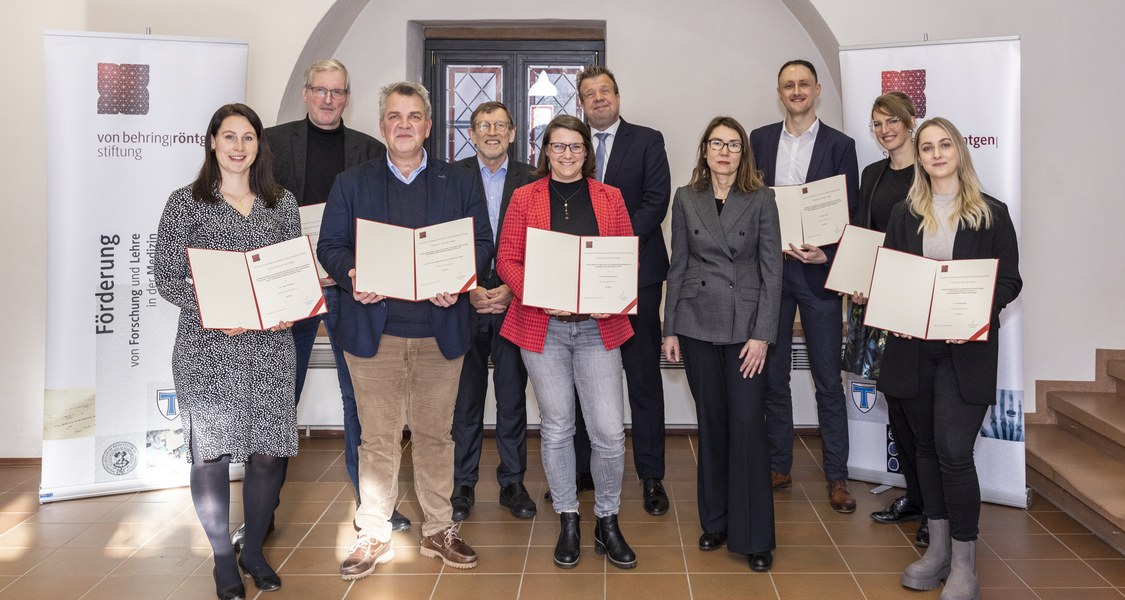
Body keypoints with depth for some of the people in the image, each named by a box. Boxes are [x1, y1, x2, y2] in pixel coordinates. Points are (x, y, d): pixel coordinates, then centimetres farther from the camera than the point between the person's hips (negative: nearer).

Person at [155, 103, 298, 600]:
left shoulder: (282, 203, 10)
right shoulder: (185, 202, 1)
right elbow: (165, 275, -1)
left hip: (269, 346, 2)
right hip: (207, 348, -2)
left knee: (269, 453, 4)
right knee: (211, 454, 4)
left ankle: (254, 550, 26)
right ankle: (223, 557, 24)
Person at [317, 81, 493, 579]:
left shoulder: (459, 184, 11)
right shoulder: (351, 183, 10)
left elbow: (482, 243, 7)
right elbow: (330, 245, 6)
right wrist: (350, 275, -15)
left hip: (440, 329, 1)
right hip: (373, 329, 0)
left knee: (435, 434, 10)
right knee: (378, 439, 4)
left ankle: (439, 529, 23)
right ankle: (374, 535, 17)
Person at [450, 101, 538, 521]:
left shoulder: (531, 181, 4)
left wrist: (512, 289, -11)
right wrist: (469, 289, -12)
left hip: (515, 302, 0)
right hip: (465, 301, 0)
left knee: (513, 397, 7)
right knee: (466, 396, 6)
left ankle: (512, 482, 19)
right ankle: (463, 484, 18)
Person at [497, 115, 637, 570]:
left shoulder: (610, 198, 9)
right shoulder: (525, 198, 6)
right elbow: (506, 260, 2)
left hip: (598, 326, 1)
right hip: (542, 326, 0)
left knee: (609, 431, -3)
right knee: (556, 428, 8)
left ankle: (607, 523, 18)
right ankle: (568, 521, 24)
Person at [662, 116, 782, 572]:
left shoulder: (761, 199, 0)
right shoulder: (686, 198, 6)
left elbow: (772, 269, -2)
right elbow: (677, 266, 8)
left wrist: (762, 334, -9)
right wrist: (670, 329, 4)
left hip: (745, 324, -2)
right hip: (697, 324, 2)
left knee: (748, 425, -4)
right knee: (711, 424, 10)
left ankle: (754, 536, 7)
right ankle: (715, 522, 23)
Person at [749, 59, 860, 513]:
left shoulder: (840, 145, 2)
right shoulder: (760, 140, 9)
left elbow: (851, 214, 0)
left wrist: (827, 255, -15)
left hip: (818, 272, -2)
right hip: (769, 267, 3)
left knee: (828, 380, 1)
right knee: (773, 375, 9)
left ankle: (837, 477, 11)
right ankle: (778, 467, 22)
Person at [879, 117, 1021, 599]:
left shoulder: (992, 213, 2)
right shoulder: (904, 214, 10)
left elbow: (1009, 280, 1)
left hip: (966, 349, -3)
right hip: (913, 347, 4)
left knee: (954, 451, -10)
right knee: (927, 447, 11)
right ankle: (938, 548, 25)